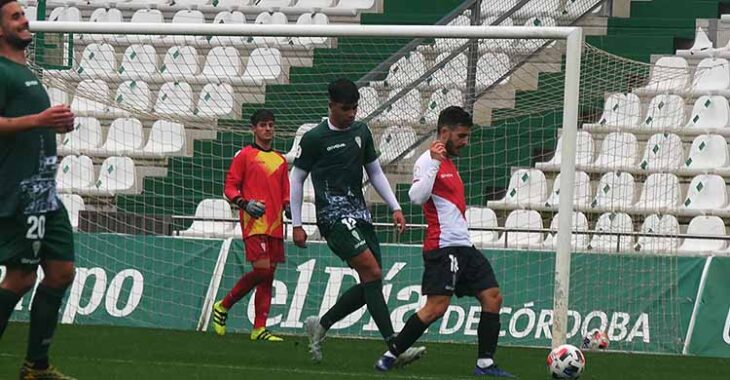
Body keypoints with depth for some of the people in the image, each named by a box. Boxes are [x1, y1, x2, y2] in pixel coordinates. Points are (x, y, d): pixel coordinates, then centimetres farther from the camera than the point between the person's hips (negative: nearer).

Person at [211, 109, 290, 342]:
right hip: (254, 224, -6)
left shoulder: (280, 160, 18)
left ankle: (259, 328, 5)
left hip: (275, 226, 6)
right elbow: (230, 187, -1)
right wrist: (245, 203, -17)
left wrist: (288, 206, 3)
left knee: (268, 275, 3)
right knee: (262, 270, -17)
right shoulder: (245, 155, 2)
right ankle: (223, 306, 0)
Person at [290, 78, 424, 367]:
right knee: (372, 272, -20)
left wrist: (395, 208, 14)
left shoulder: (361, 132, 14)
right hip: (334, 213, -7)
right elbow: (296, 179, 4)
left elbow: (375, 172, 23)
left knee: (371, 283, 2)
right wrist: (296, 225, 2)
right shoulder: (314, 138, -3)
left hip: (359, 211, 7)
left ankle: (320, 325, 20)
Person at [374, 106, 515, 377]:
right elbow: (417, 197, -25)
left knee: (492, 298, 3)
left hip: (463, 246, 10)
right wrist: (434, 162, -26)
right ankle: (389, 358, -9)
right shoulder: (429, 160, -8)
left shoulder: (449, 162, 21)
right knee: (436, 307, -16)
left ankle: (485, 363, 5)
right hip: (443, 246, -10)